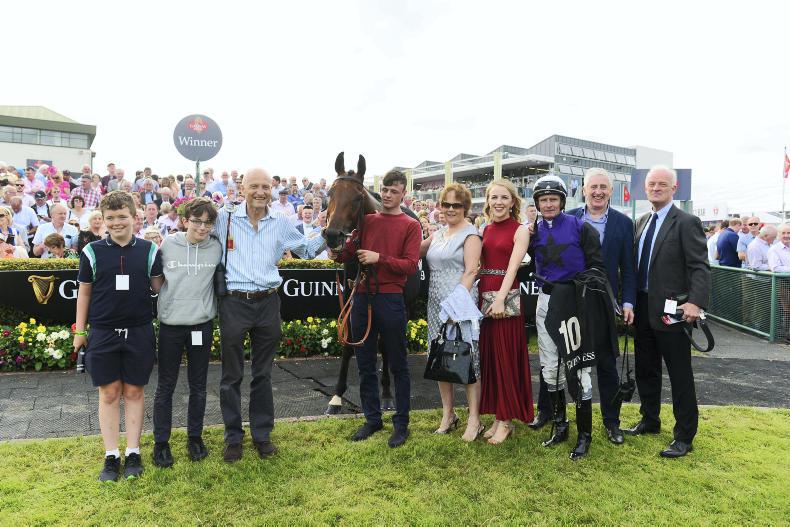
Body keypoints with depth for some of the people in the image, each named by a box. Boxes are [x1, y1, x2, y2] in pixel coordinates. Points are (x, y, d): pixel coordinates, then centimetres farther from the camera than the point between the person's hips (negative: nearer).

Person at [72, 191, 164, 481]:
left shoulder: (149, 250, 1)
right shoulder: (92, 251, 1)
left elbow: (159, 287, 8)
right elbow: (84, 293, 7)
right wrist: (80, 331, 7)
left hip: (139, 332, 0)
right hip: (103, 333, 0)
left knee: (134, 392, 8)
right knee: (109, 394, 6)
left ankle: (133, 453, 19)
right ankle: (111, 456, 17)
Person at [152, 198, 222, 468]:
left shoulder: (216, 248, 0)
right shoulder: (167, 245, -3)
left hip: (202, 324, 1)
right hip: (170, 324, -1)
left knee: (198, 385, 12)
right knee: (165, 386, 8)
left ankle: (195, 436, 28)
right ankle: (161, 441, 21)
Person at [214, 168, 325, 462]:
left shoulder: (281, 224, 5)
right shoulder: (225, 219, -2)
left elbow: (306, 250, 14)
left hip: (267, 303, 2)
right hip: (234, 303, -2)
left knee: (263, 374, 13)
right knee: (232, 376, 9)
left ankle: (262, 434, 28)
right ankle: (233, 436, 24)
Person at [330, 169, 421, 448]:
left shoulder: (410, 226, 0)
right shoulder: (366, 221, 11)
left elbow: (411, 265, -11)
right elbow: (343, 255, 7)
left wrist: (379, 258, -18)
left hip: (391, 299, -4)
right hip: (363, 297, 4)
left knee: (398, 366, 7)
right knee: (365, 364, 12)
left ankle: (401, 423, 19)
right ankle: (372, 419, 27)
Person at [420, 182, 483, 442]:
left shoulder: (470, 234, -3)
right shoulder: (437, 235, 17)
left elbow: (470, 271, -12)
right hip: (436, 304, 7)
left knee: (467, 360, -3)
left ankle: (474, 420, 7)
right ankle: (448, 414, 23)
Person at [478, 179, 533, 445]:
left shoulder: (520, 230, -3)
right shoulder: (485, 230, 13)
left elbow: (513, 266, -15)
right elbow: (478, 265, 7)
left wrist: (500, 298, -25)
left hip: (507, 298, -5)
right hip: (483, 297, 5)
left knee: (506, 358, 1)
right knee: (488, 357, 9)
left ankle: (507, 420, 13)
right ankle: (497, 415, 21)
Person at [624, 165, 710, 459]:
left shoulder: (686, 223, -9)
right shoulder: (641, 223, 12)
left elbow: (700, 267, -15)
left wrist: (695, 302, -28)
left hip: (671, 311, -7)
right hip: (643, 310, 7)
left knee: (680, 376, 4)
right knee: (645, 370, 18)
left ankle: (684, 436, 17)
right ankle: (649, 421, 35)